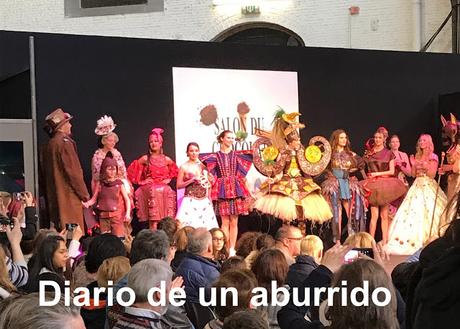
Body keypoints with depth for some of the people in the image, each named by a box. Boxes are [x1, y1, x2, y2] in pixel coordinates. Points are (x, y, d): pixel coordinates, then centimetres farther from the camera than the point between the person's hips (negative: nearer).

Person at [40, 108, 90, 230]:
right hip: (69, 197, -9)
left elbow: (44, 175, 16)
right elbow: (73, 172, -15)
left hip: (52, 199, 9)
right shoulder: (64, 143, -13)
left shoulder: (47, 146, 12)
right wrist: (84, 194, -7)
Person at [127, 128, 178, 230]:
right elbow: (132, 170, 5)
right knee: (153, 218, -19)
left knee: (165, 219, -10)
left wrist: (169, 179, 12)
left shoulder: (166, 159, 11)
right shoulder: (145, 159, 4)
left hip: (164, 190, 2)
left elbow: (175, 171, 27)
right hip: (150, 190, -2)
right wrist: (140, 181, 1)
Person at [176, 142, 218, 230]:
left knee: (206, 225, -3)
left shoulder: (203, 165, 12)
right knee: (189, 226, -14)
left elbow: (209, 182, 21)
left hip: (204, 201, 4)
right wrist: (192, 180, -12)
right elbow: (179, 185, -1)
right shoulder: (184, 167, 2)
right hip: (190, 201, -4)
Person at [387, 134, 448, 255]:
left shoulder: (433, 157, -2)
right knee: (414, 211, -1)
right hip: (417, 185, 6)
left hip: (428, 186, -5)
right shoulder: (417, 156, 15)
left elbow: (432, 174, -8)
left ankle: (430, 239, -4)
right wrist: (413, 165, -2)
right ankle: (415, 239, 3)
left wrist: (426, 166, -21)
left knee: (428, 211, -10)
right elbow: (414, 174, 13)